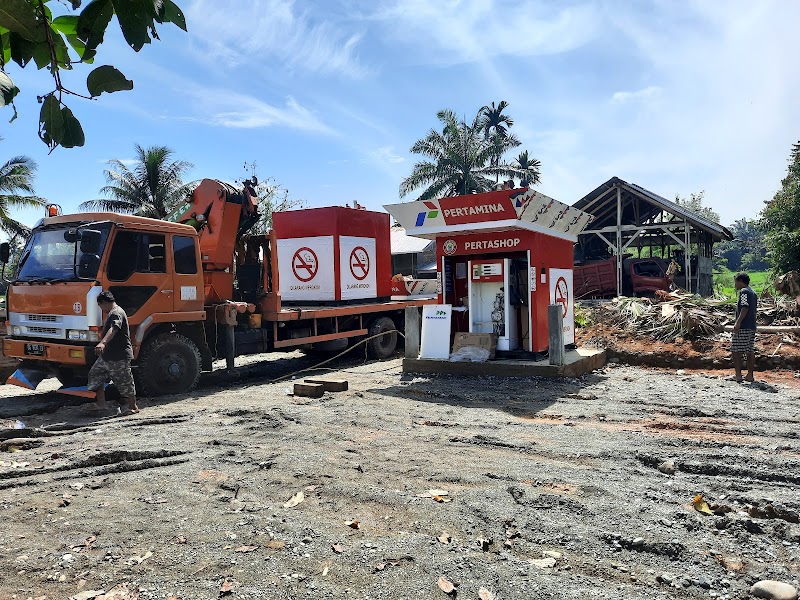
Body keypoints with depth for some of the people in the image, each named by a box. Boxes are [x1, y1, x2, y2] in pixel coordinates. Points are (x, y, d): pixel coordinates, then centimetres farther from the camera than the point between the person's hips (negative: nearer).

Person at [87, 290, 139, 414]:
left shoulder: (116, 313, -17)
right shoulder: (112, 313, 18)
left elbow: (113, 329, -37)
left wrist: (103, 343, -51)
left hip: (119, 356, -11)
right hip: (107, 355, 11)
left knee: (124, 382, -1)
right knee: (95, 374, 10)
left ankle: (133, 407, 11)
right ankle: (101, 403, 13)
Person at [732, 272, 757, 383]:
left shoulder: (744, 291, -8)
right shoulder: (753, 293, 18)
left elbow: (745, 308, -20)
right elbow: (753, 310, 20)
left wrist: (738, 322, -24)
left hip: (743, 327, -9)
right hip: (752, 326, 9)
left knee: (736, 350, -6)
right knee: (750, 351, 9)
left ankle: (738, 375, -9)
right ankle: (750, 375, 11)